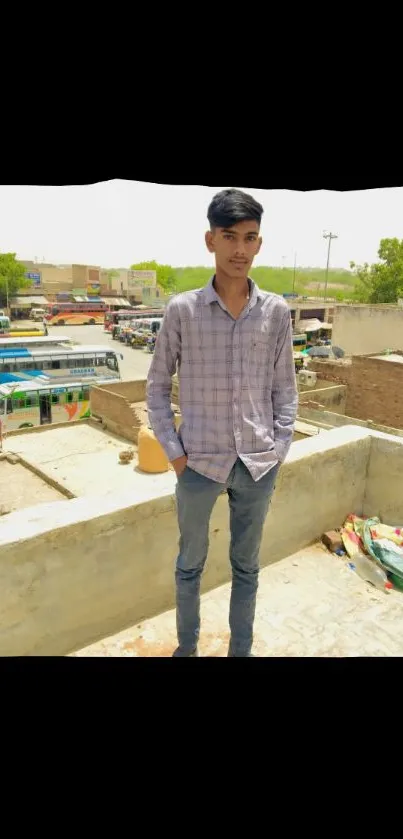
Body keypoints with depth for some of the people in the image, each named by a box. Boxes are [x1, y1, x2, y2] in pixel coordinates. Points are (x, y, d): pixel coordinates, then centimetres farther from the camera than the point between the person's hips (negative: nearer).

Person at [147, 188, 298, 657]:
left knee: (246, 567, 18)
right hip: (199, 462, -1)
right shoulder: (182, 309, -7)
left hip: (259, 465, 2)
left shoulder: (277, 311, -1)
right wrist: (173, 451, -4)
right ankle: (186, 647, 41)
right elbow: (157, 385, 1)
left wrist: (279, 448, 0)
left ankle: (241, 650, 40)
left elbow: (284, 387, 6)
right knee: (190, 563, 17)